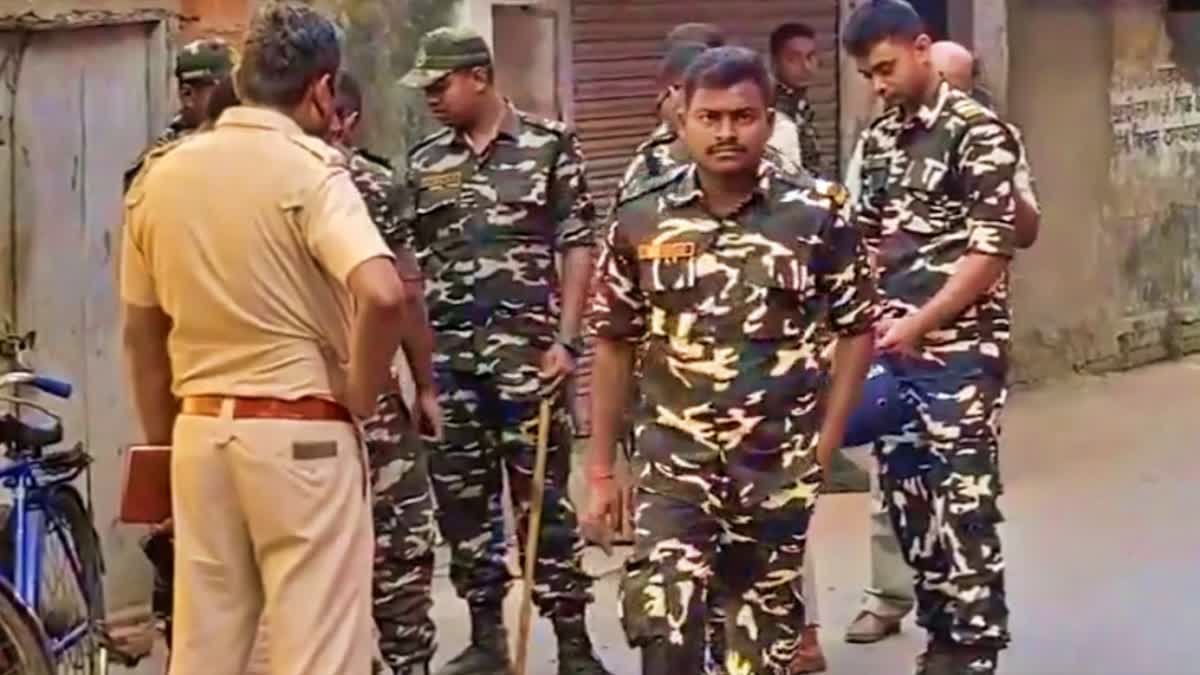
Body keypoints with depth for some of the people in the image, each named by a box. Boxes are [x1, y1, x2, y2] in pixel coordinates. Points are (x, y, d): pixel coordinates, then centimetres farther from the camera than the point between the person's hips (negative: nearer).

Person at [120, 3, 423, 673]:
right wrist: (360, 397, -11)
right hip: (301, 433, -6)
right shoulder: (309, 168, -12)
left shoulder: (160, 175, 7)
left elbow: (142, 332, 13)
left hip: (201, 430, 6)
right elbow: (384, 296, -27)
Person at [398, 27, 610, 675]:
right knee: (460, 498, 8)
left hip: (526, 348, -4)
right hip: (446, 355, 4)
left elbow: (577, 247, -2)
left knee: (544, 496, -3)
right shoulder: (424, 163, 11)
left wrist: (564, 339, -10)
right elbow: (413, 263, 14)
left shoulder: (550, 146, 0)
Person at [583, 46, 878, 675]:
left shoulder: (817, 214, -5)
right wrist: (600, 470, 6)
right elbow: (612, 345, 6)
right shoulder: (640, 218, -2)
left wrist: (826, 441, -1)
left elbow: (857, 328, 5)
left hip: (778, 464, 0)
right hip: (674, 459, 0)